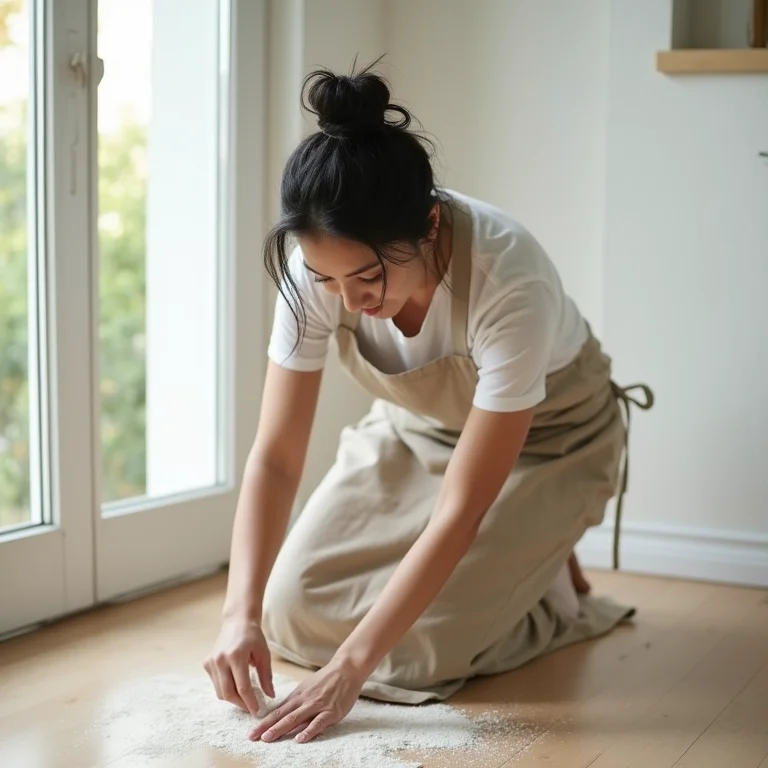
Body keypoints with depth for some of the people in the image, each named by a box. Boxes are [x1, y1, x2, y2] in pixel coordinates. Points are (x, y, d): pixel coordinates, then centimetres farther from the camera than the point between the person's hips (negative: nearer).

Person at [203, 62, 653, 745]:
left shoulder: (510, 279, -40)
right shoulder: (319, 263, -27)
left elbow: (460, 508, -35)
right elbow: (275, 456, -20)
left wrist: (352, 665, -36)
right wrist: (242, 611, -33)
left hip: (545, 440, -5)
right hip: (417, 427, 5)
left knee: (416, 649, -19)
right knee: (291, 612, -6)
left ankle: (553, 584, 11)